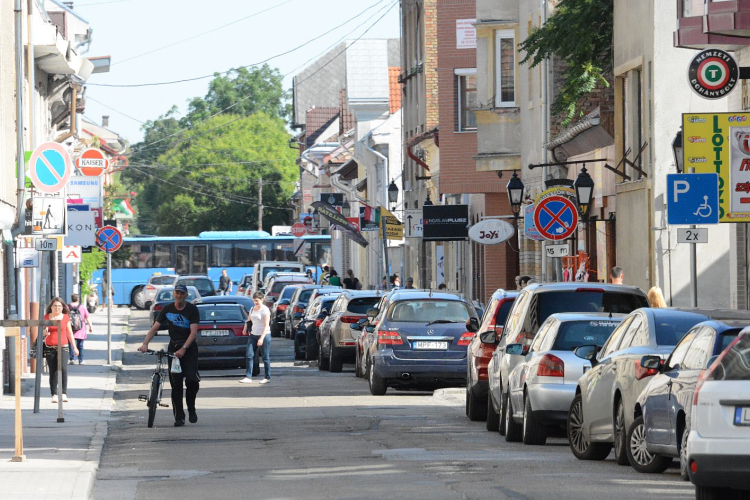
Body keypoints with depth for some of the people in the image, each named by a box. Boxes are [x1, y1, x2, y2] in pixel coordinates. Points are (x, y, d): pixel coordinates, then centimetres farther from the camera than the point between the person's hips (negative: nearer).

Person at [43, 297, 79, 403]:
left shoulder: (65, 318, 7)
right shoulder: (46, 317, 8)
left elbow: (69, 333, 13)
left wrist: (74, 347, 15)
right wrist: (45, 332, -8)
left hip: (62, 347, -1)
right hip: (49, 348, 1)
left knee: (63, 368, -18)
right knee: (53, 371, 2)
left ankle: (64, 393, -19)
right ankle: (54, 394, 6)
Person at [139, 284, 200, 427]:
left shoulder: (192, 309, -6)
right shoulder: (167, 309, 2)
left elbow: (193, 332, -15)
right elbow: (155, 328, -2)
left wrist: (183, 349, -27)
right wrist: (145, 343, -18)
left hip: (189, 347, -2)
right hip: (173, 347, 2)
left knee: (192, 380, -17)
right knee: (176, 384, -2)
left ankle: (191, 408, 8)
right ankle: (179, 417, 4)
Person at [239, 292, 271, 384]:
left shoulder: (265, 310, -9)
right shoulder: (252, 309, 12)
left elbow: (266, 325, -16)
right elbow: (248, 321, 24)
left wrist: (261, 338, -23)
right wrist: (245, 329, 5)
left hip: (264, 335, -7)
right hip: (253, 335, 7)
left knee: (265, 357, 0)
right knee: (249, 355, -4)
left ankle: (267, 377, 10)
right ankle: (248, 377, -5)